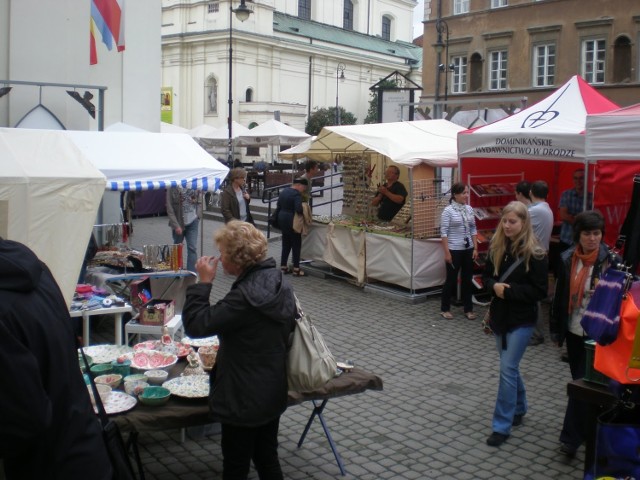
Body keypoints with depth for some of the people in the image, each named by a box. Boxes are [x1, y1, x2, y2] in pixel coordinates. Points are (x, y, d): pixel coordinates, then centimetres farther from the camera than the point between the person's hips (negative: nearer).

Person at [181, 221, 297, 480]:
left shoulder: (245, 296, -29)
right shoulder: (278, 280, -2)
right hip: (273, 390, 8)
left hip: (244, 399, -8)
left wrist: (203, 282, -18)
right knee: (267, 458, 23)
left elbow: (195, 324, -26)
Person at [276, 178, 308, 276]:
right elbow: (299, 209, -27)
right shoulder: (297, 194, -16)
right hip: (292, 222, -8)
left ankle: (283, 266, 18)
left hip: (282, 219, 8)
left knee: (286, 243, 16)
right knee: (296, 245, 1)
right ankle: (296, 269, 2)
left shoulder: (284, 191, 11)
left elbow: (279, 206, 15)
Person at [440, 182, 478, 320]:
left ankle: (468, 309, 21)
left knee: (467, 279, 11)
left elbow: (473, 230, 10)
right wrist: (446, 252, -15)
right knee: (451, 279, 4)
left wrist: (475, 248, 5)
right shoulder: (448, 210, -11)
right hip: (454, 250, -5)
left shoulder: (469, 209, 5)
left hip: (468, 249, 5)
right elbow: (443, 232, -12)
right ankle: (445, 309, 18)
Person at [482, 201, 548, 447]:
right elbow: (486, 276, 10)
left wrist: (509, 290, -22)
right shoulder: (496, 247, 1)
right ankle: (519, 408, 39)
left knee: (507, 369, -7)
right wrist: (494, 286, -12)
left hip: (522, 320, -6)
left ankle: (502, 426, 1)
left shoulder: (535, 254, -15)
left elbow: (540, 291, -15)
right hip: (499, 315, 6)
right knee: (510, 366, 19)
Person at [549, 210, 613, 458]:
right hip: (573, 330, 5)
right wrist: (556, 329, 9)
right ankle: (584, 429, 34)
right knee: (579, 380, 16)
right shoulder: (568, 258, 1)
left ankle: (571, 437, 6)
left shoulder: (610, 260, -11)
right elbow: (560, 295, 8)